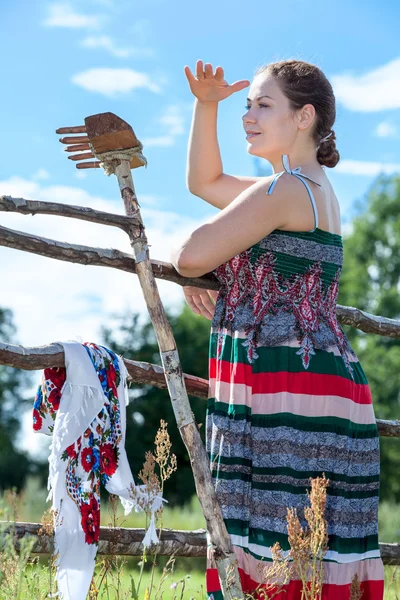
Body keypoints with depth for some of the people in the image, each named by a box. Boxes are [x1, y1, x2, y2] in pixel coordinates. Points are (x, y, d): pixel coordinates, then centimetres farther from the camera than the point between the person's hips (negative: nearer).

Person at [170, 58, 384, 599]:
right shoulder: (315, 190, 21)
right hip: (319, 385, 10)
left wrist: (180, 260, 9)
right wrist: (206, 105, 21)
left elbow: (192, 257, -15)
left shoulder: (287, 189, -10)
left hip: (286, 393, -10)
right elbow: (204, 183, 32)